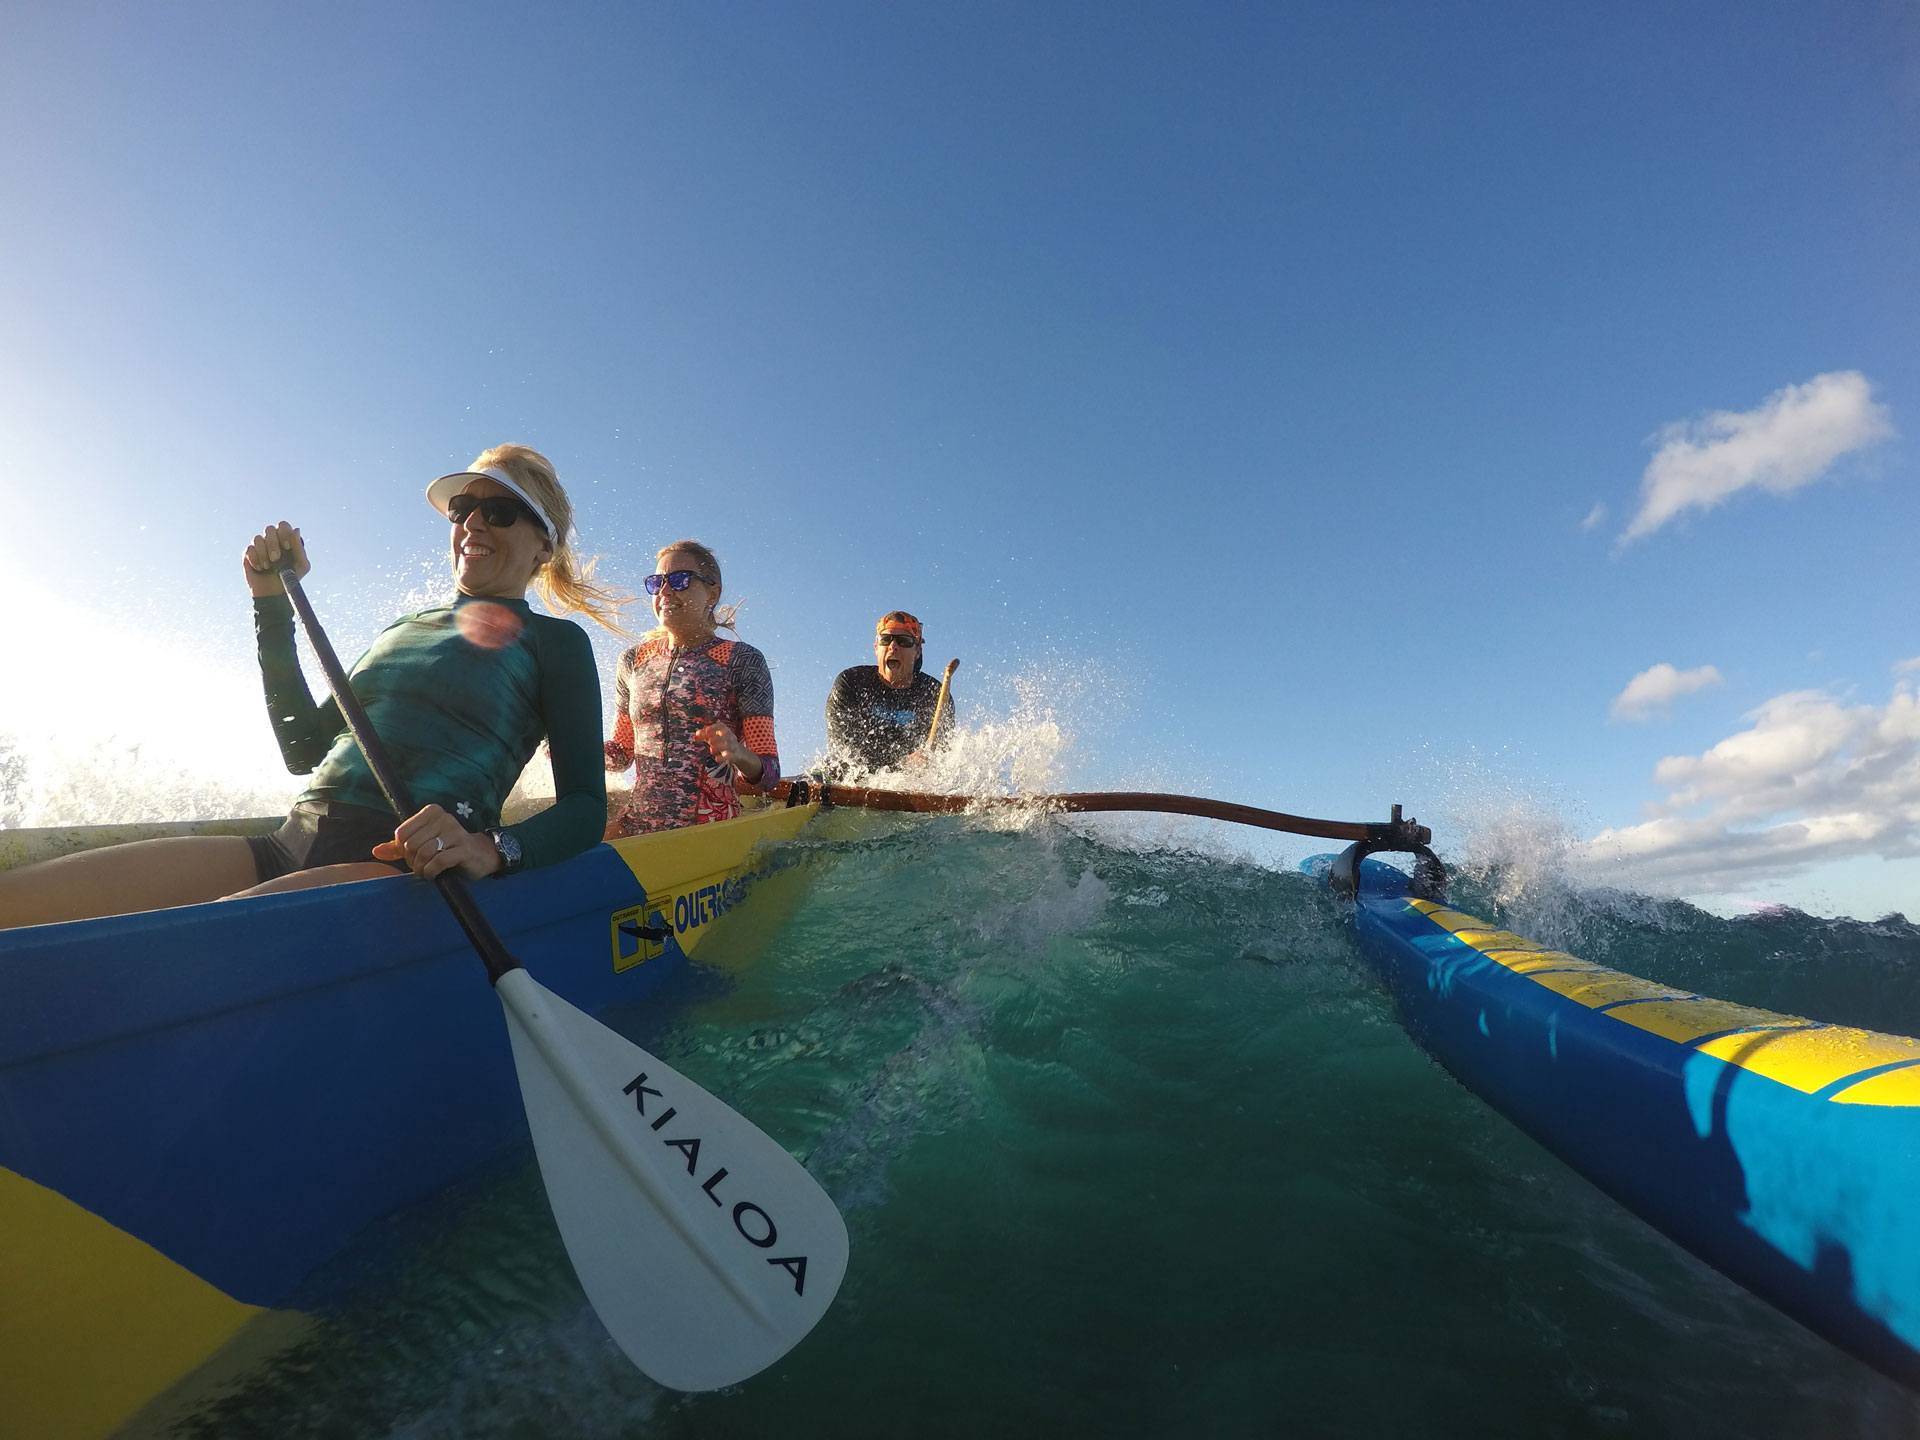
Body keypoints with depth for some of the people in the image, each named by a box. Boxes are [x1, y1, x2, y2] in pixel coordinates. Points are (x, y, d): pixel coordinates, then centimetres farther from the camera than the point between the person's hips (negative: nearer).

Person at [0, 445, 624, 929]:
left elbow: (585, 807, -5)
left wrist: (494, 847, -26)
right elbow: (305, 748, 24)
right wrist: (273, 603, 20)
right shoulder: (402, 629, 25)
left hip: (402, 867, -6)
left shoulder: (554, 642, 5)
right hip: (294, 847, 7)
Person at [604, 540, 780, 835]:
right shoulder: (633, 662, 10)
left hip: (712, 831, -4)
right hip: (635, 823, 4)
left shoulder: (743, 662, -3)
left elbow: (769, 775, -6)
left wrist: (740, 755, -28)